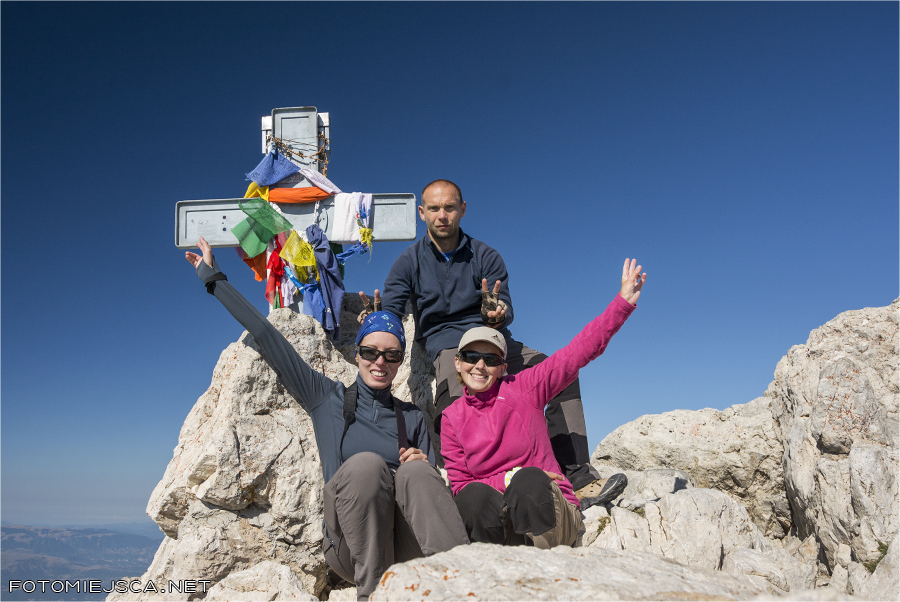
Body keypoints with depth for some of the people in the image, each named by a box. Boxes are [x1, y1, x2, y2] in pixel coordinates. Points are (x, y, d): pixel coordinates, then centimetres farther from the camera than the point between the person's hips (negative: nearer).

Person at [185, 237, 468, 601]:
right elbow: (267, 337, 11)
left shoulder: (413, 418, 14)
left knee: (416, 471, -29)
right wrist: (212, 277, 14)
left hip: (406, 551, 2)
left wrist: (423, 465, -9)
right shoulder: (327, 398, 11)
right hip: (349, 547, -1)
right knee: (365, 463, -30)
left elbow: (433, 485, 14)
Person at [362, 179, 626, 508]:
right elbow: (390, 311, -1)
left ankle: (577, 478, -22)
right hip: (448, 347, -2)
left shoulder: (485, 256, 9)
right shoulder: (409, 262, 9)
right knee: (453, 405, -37)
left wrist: (497, 314, -29)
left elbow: (506, 311, -3)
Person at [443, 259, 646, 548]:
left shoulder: (523, 387, 4)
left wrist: (623, 302, -3)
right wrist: (508, 479, -12)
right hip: (494, 517, 1)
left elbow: (579, 351, 1)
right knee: (474, 496, -33)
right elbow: (460, 485, 5)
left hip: (550, 510, 0)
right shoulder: (452, 418, 7)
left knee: (529, 479, -35)